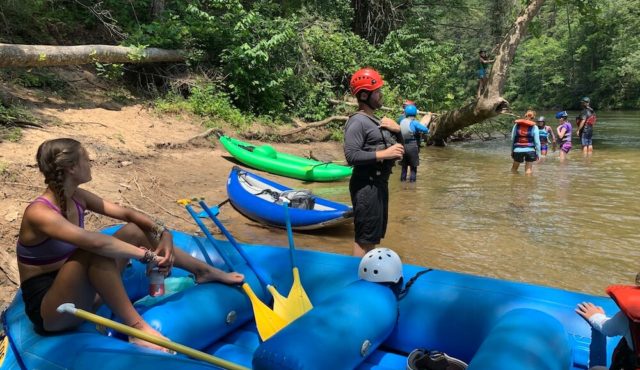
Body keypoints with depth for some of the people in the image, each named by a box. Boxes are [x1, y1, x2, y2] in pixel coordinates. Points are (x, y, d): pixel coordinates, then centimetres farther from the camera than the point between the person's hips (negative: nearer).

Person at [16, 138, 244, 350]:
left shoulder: (76, 197, -1)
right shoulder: (39, 213, -27)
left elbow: (127, 214, 0)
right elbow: (94, 242, -42)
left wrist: (162, 232, -16)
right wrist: (148, 256, -38)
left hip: (79, 293, 8)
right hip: (50, 312, -8)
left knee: (134, 231, 3)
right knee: (96, 251, -36)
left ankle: (205, 271, 12)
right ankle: (137, 327, -30)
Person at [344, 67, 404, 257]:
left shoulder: (376, 120, 15)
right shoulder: (357, 121, -14)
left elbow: (397, 147, 19)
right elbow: (351, 155, -25)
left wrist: (397, 130, 0)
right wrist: (383, 154, -25)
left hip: (380, 183, 10)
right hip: (366, 185, -10)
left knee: (373, 235, 19)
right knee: (364, 237, -5)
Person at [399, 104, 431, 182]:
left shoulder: (402, 121, 1)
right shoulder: (414, 122, -12)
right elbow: (426, 130, -15)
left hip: (403, 147, 5)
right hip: (413, 147, -5)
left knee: (404, 167, 17)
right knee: (413, 168, 5)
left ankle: (403, 180, 21)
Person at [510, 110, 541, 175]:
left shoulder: (516, 125, 5)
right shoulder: (534, 127, -1)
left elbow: (512, 139, 7)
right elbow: (537, 142, -3)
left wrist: (512, 150, 15)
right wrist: (538, 154, 4)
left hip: (518, 150, 1)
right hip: (529, 150, -1)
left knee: (514, 169, 17)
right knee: (529, 171, 6)